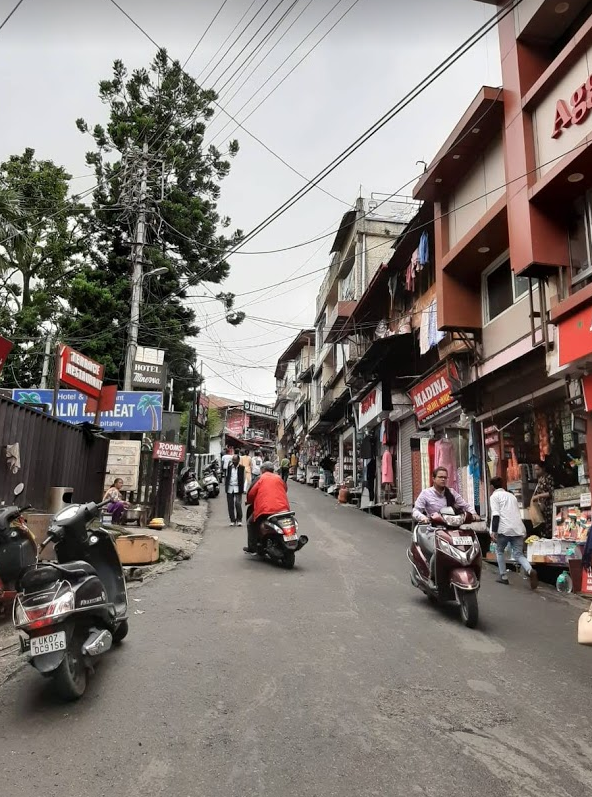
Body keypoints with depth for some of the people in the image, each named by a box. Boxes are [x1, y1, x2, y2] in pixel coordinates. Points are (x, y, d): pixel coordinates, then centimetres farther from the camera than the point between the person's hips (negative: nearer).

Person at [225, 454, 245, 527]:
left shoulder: (241, 468, 1)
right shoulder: (229, 467, 10)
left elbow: (243, 479, 0)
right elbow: (227, 477, 14)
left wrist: (242, 489, -8)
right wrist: (226, 486, 3)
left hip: (237, 488, -3)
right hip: (230, 488, 3)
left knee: (238, 504, -10)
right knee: (230, 505, 4)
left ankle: (239, 520, 2)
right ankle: (232, 520, 13)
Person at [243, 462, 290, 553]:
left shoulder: (260, 478, 5)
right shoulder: (279, 478, 17)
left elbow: (251, 493, 1)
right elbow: (285, 490, 25)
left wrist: (249, 501, 21)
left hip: (265, 509, -4)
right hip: (283, 508, 4)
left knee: (251, 523, 16)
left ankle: (252, 548, 11)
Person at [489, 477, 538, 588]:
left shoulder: (494, 496, 6)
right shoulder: (512, 495, 26)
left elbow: (495, 515, -7)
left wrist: (493, 531, -12)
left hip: (504, 529, -5)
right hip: (518, 528, 5)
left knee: (500, 551, 17)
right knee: (518, 554, 3)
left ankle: (503, 576, 16)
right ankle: (530, 571, -24)